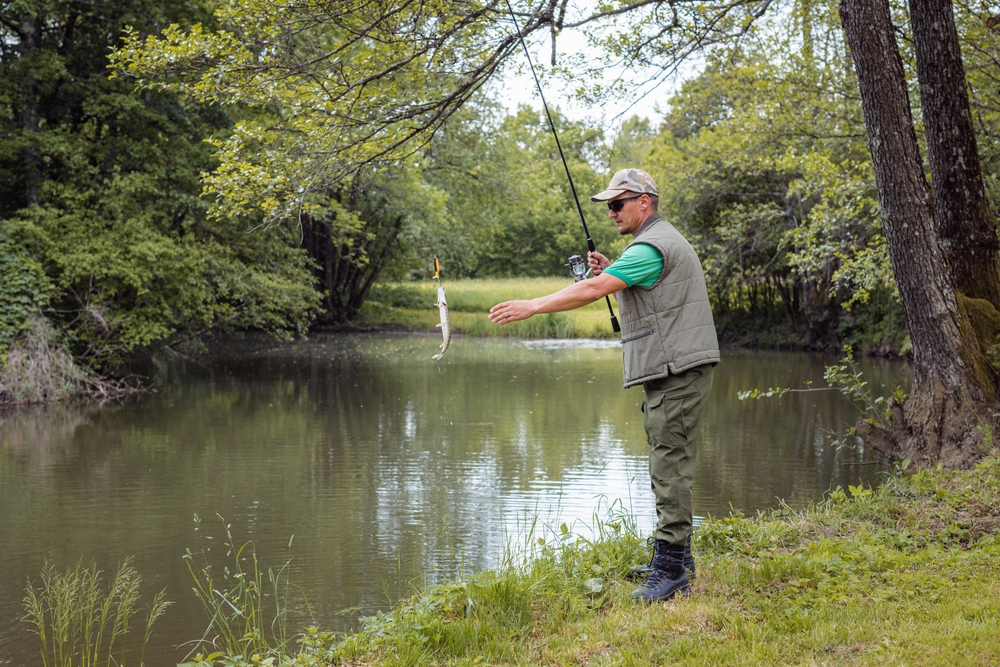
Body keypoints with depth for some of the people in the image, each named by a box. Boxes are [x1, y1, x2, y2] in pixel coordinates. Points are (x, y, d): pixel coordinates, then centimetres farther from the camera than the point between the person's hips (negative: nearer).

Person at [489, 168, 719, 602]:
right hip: (670, 373, 11)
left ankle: (670, 569, -12)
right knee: (667, 464, 16)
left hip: (678, 371, -11)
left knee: (670, 466, -12)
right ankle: (675, 556, 24)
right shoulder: (662, 240, 21)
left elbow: (592, 291, -22)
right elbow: (636, 295, 28)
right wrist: (609, 272, 11)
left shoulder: (652, 246, -15)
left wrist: (532, 306, -21)